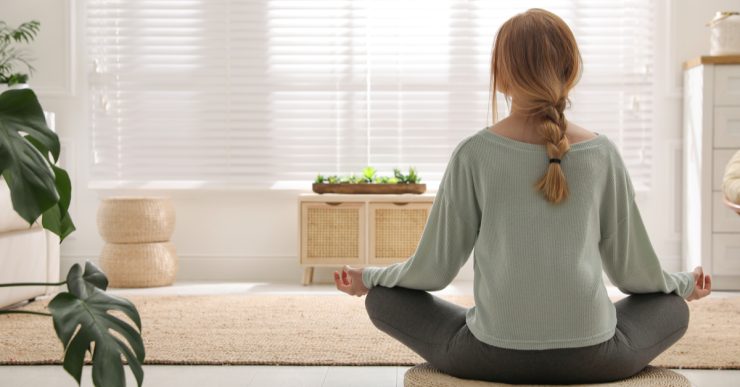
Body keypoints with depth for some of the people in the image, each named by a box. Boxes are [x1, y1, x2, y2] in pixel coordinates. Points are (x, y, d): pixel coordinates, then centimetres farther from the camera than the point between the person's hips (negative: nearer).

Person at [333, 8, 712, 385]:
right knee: (672, 307, 32)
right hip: (590, 354, 2)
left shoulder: (474, 153, -3)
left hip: (494, 353, -2)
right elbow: (628, 263, 11)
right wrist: (683, 284, 33)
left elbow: (436, 267, 3)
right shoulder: (602, 152, 2)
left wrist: (368, 278, 22)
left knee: (384, 299, 21)